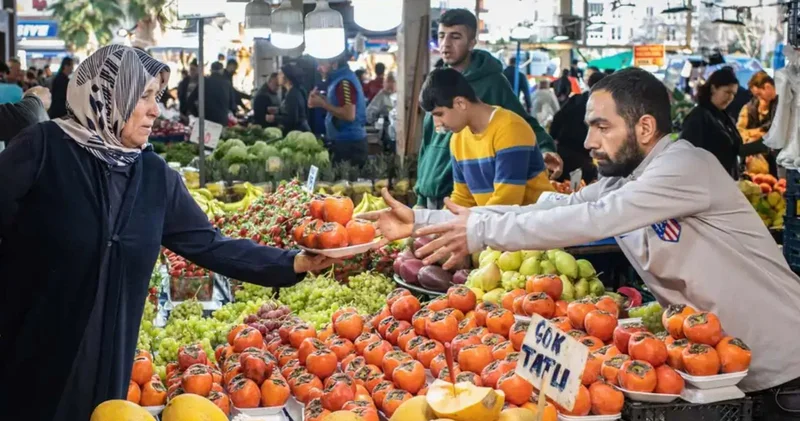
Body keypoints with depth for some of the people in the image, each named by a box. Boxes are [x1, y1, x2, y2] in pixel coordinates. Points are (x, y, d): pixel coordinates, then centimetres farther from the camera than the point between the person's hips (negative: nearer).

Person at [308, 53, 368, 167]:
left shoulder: (344, 82, -17)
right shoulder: (341, 78, 15)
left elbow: (349, 115, -25)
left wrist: (323, 104, -18)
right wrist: (322, 99, 5)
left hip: (349, 143, -10)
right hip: (345, 141, 10)